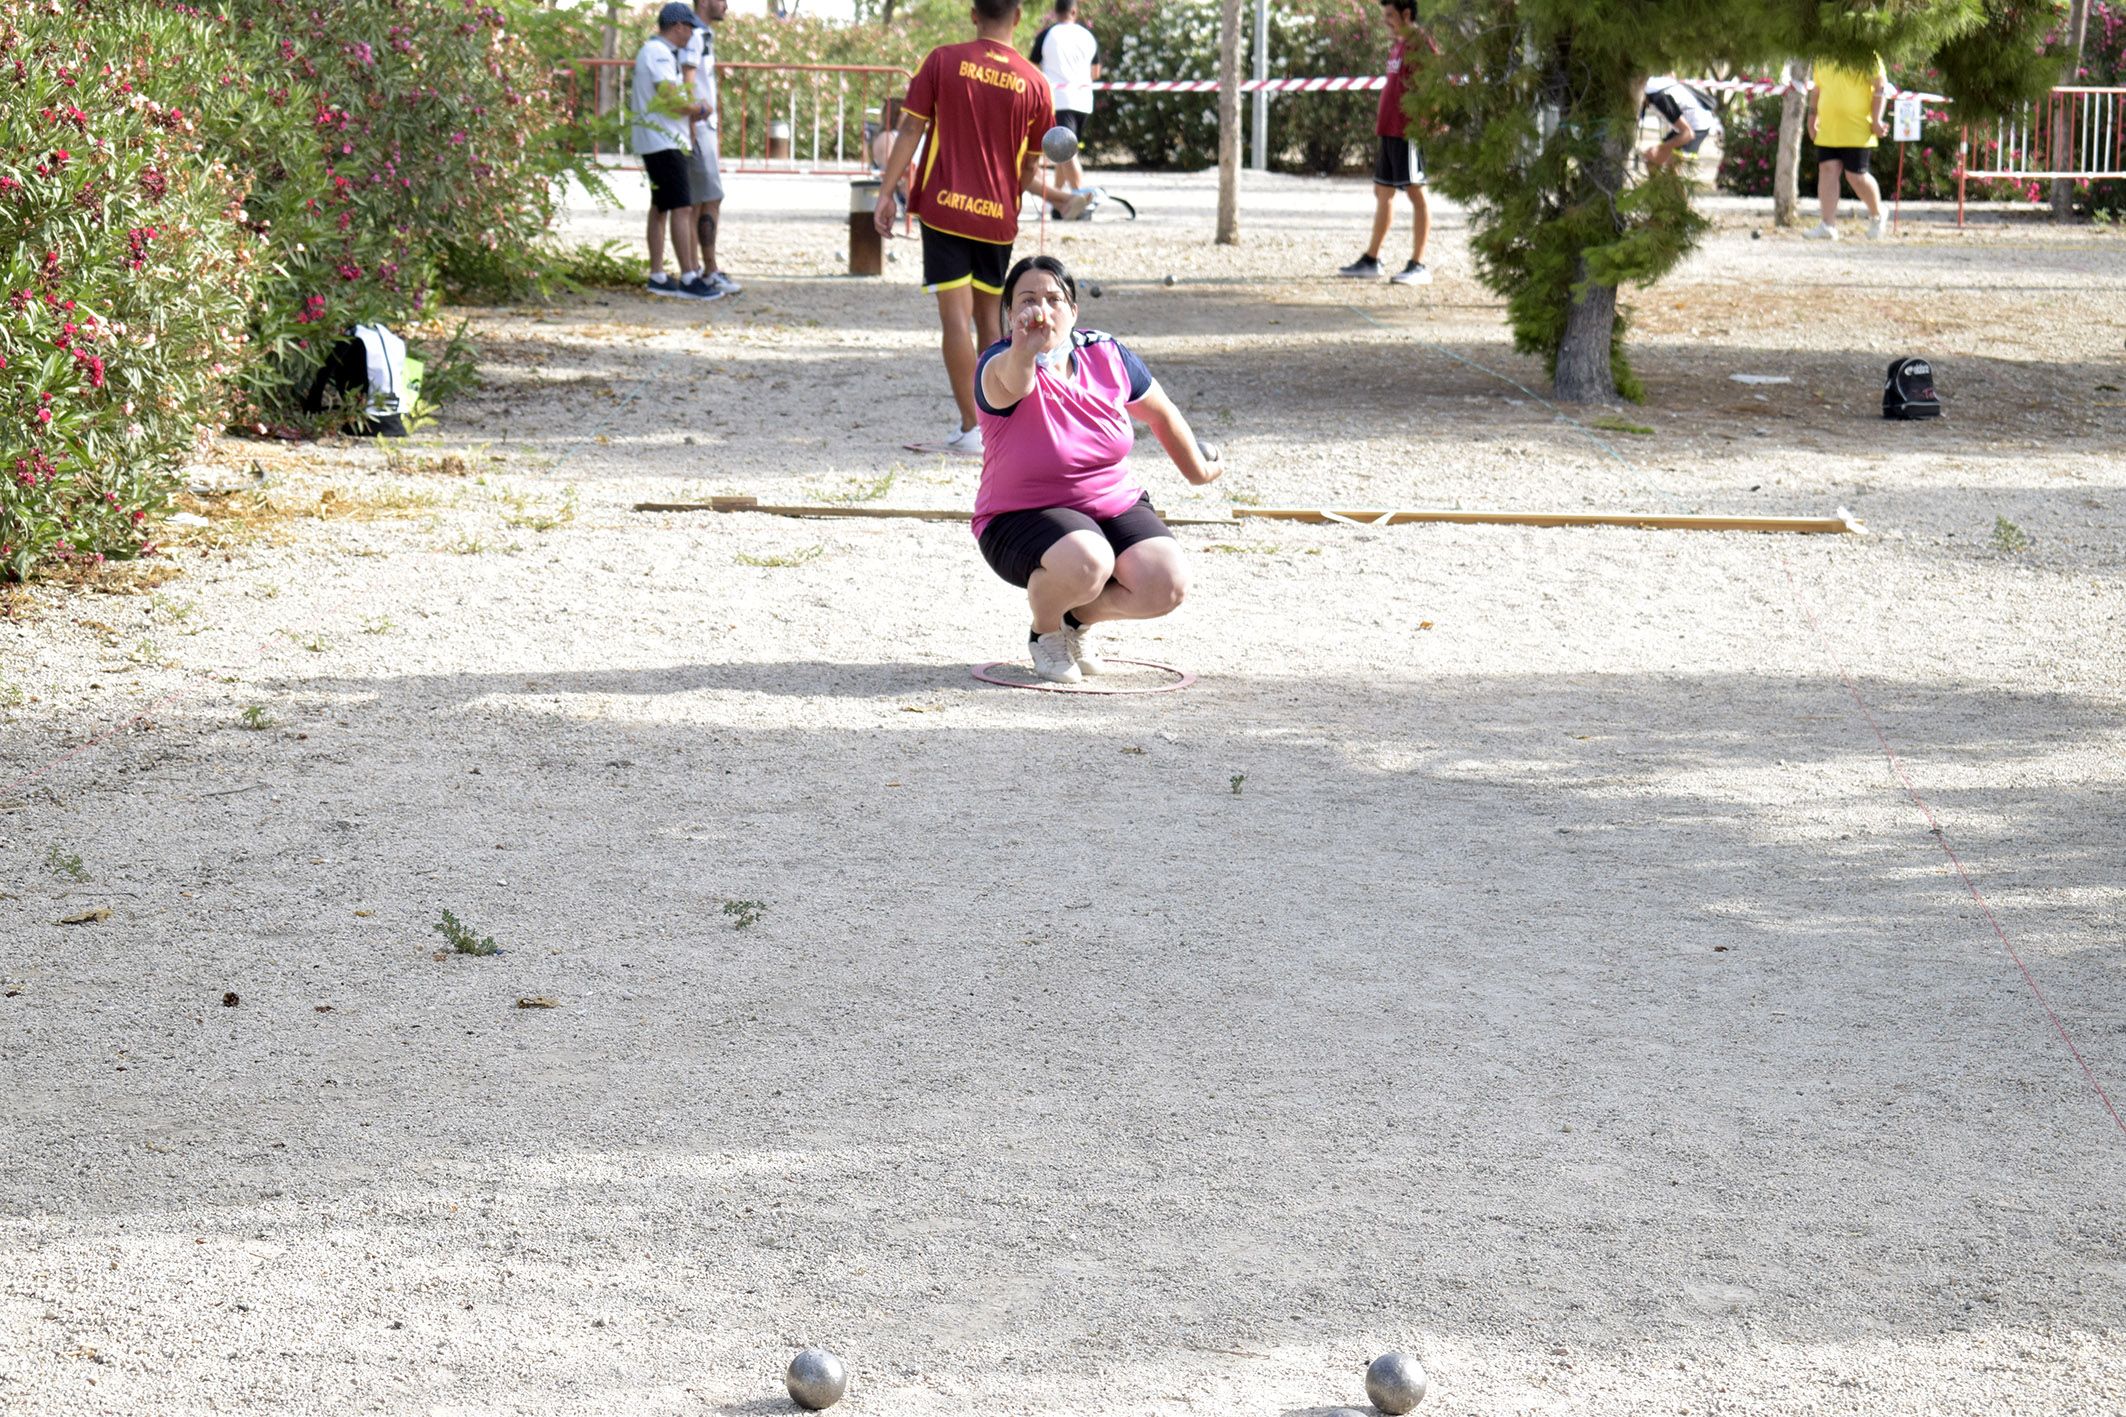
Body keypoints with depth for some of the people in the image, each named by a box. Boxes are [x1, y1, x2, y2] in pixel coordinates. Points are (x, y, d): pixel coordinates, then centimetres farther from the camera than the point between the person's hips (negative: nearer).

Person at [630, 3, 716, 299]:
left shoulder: (649, 51, 18)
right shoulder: (659, 53, -15)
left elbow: (634, 100, 28)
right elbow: (670, 97, -26)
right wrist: (697, 110, -10)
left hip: (657, 143, 11)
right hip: (663, 143, -11)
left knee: (660, 208, 12)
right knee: (682, 208, -13)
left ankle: (657, 277, 15)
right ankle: (688, 278, -16)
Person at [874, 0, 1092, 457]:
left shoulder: (942, 61, -4)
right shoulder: (1033, 82, 0)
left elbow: (911, 131, -7)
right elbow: (1028, 171, 5)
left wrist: (886, 192, -4)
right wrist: (1061, 198, 22)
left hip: (944, 209, -2)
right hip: (997, 216, 2)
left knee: (957, 316, -4)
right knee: (988, 317, 15)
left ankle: (972, 428, -8)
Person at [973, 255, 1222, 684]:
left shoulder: (1106, 354, -4)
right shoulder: (999, 364, -17)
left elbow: (1161, 412, 13)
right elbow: (1012, 383, -45)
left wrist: (1197, 469, 25)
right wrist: (1024, 350, -67)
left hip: (1118, 505, 5)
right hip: (1023, 519, -5)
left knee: (1167, 584, -21)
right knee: (1086, 562, -37)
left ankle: (1077, 617, 11)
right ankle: (1044, 631, -1)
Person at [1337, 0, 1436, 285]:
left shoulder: (1421, 43, -11)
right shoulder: (1397, 46, 18)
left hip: (1409, 131, -10)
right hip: (1389, 130, 10)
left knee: (1416, 193, -6)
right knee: (1383, 192, 13)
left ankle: (1418, 266, -4)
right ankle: (1371, 262, 20)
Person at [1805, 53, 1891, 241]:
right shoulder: (1823, 59, 13)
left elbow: (1881, 86, -7)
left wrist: (1876, 120, -12)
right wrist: (1812, 117, 17)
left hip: (1857, 131, -6)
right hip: (1828, 131, 6)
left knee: (1856, 175, -4)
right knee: (1827, 170, -6)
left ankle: (1877, 215, 21)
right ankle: (1828, 225, -6)